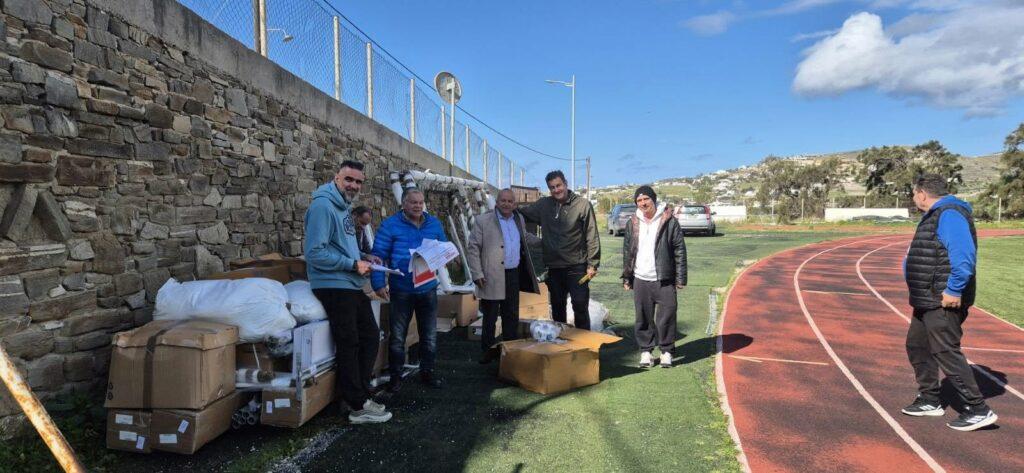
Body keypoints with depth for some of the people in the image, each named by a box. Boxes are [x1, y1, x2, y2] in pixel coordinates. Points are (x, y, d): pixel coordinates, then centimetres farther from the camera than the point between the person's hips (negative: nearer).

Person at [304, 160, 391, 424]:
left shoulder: (344, 207, 16)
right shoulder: (322, 206, -15)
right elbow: (315, 253, -22)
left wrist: (362, 256, 10)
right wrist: (353, 264, -18)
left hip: (352, 286, 10)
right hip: (333, 286, -10)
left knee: (370, 338, 14)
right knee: (349, 345, -3)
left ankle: (358, 394, 25)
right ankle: (358, 407, 7)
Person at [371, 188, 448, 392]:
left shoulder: (434, 224, 5)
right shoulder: (390, 225, -8)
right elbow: (378, 255, -8)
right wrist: (379, 283, -16)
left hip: (428, 289, 4)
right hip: (401, 290, -3)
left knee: (430, 335, 13)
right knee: (397, 336, 8)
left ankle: (427, 371, 28)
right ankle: (395, 375, 22)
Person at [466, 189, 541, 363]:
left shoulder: (519, 219, 10)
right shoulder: (483, 221, -7)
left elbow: (525, 237, 29)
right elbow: (472, 249, -7)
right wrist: (477, 274, -13)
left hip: (514, 275, 5)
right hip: (492, 278, -5)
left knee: (512, 316, 14)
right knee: (490, 317, 4)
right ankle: (488, 351, 18)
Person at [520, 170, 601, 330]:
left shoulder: (583, 205, -7)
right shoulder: (543, 204, 5)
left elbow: (592, 236, -7)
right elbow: (522, 213, 16)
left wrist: (592, 264, -10)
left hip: (576, 266, -4)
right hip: (554, 267, 4)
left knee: (580, 306, 0)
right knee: (557, 307, 15)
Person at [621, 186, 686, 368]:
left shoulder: (669, 221, -3)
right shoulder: (632, 223, 8)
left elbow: (680, 250, -2)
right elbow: (627, 251, 13)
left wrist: (680, 278, -5)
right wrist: (626, 278, 10)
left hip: (664, 279, -3)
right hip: (640, 279, 3)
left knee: (666, 317, 1)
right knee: (643, 318, 8)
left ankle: (666, 351, 17)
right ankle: (645, 351, 21)